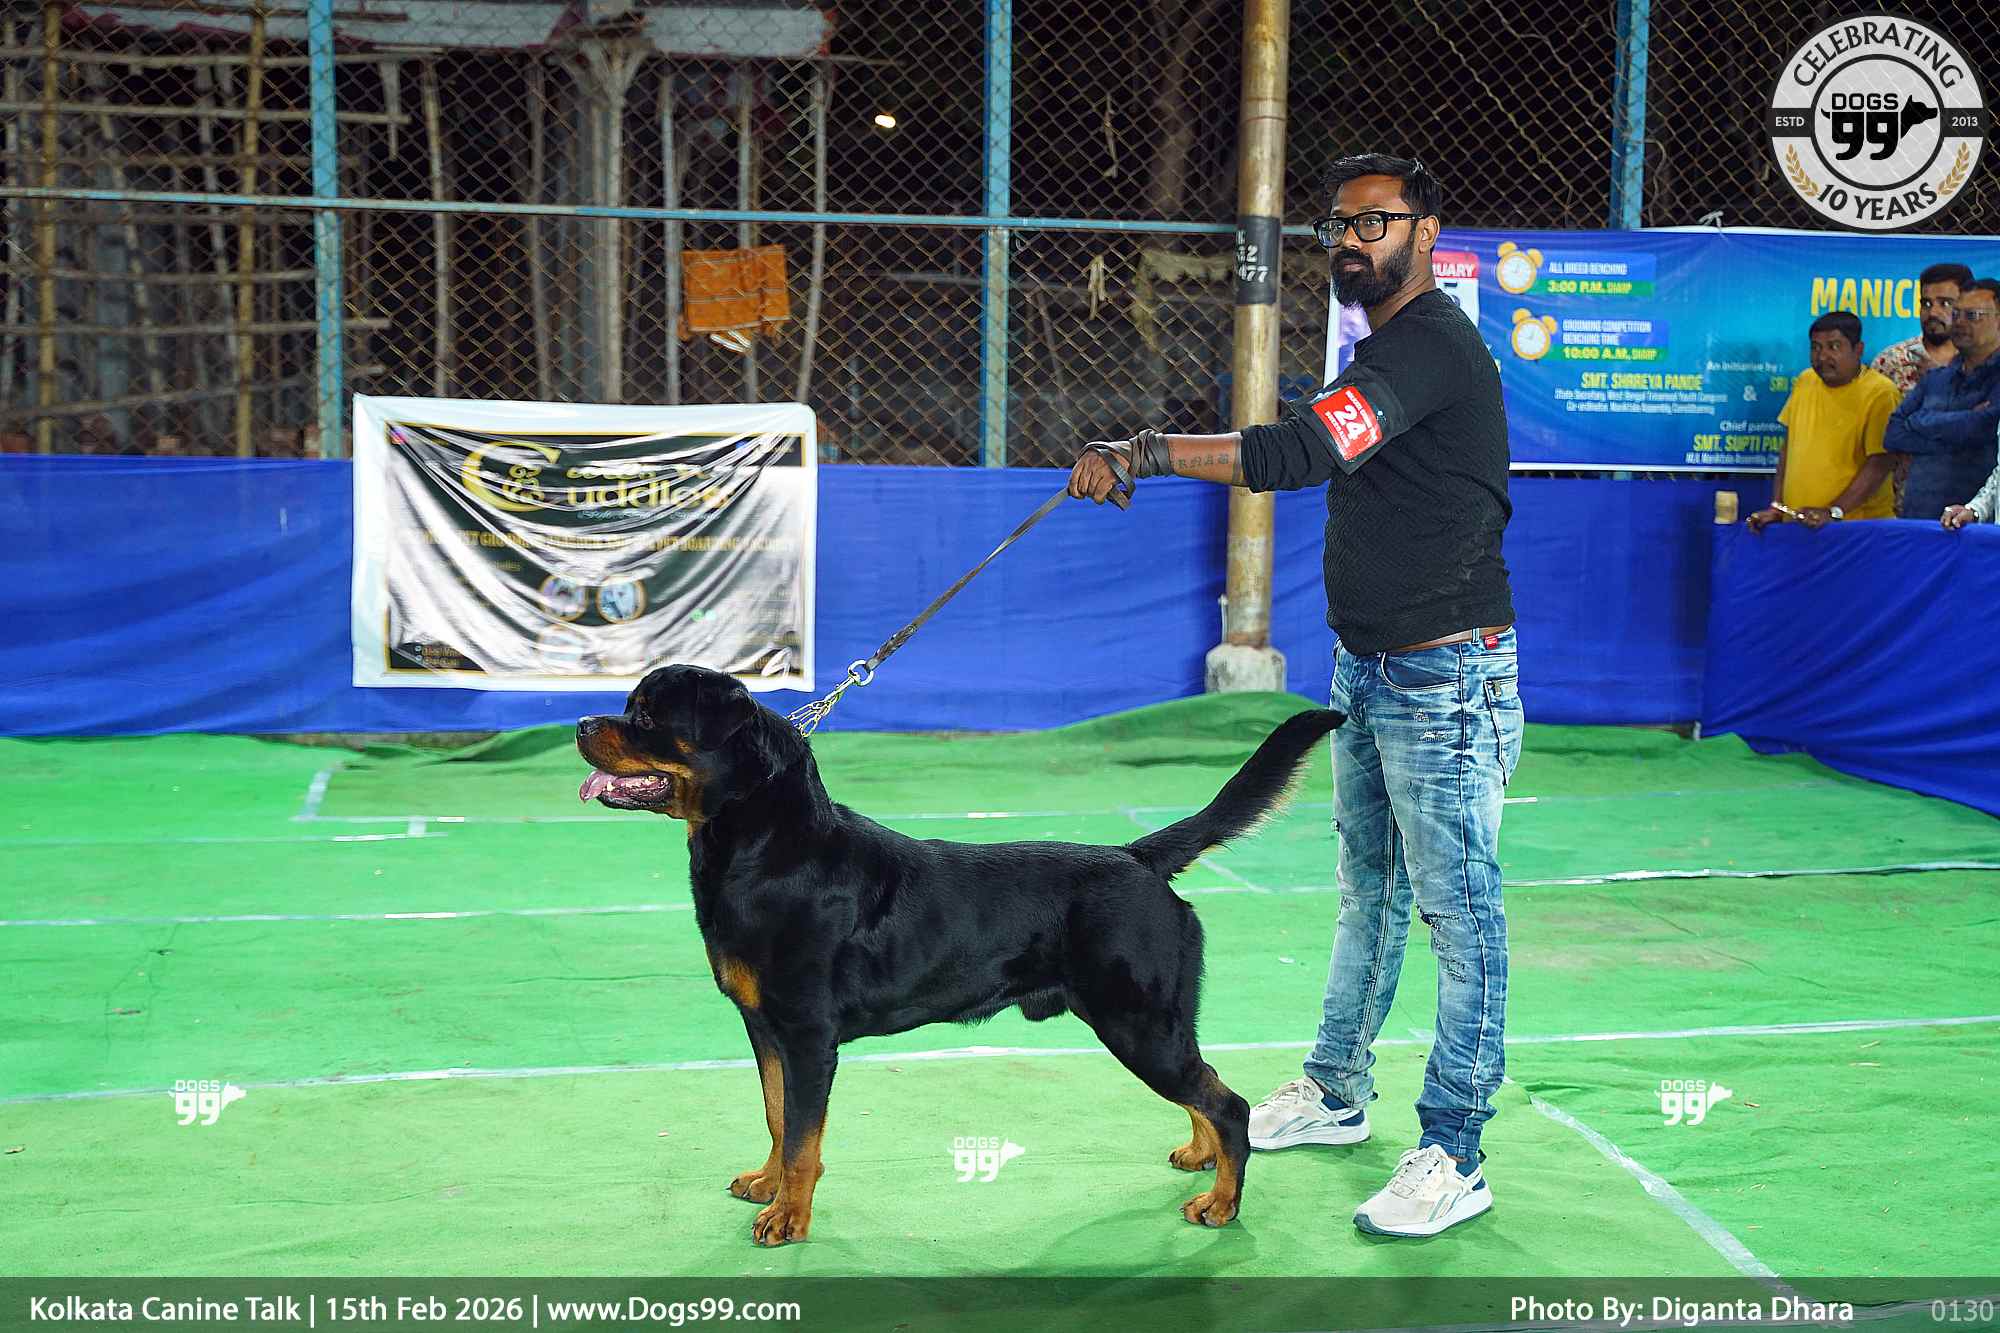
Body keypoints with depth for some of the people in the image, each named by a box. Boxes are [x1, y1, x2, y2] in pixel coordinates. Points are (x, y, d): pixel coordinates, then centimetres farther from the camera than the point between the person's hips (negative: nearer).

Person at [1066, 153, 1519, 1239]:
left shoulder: (1431, 344, -18)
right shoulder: (1382, 350, 16)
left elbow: (1304, 453, -32)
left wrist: (1142, 453, -33)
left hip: (1444, 679, -11)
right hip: (1367, 670, 11)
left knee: (1458, 908, -5)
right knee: (1368, 891, 19)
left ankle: (1453, 1158, 0)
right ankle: (1336, 1092, 32)